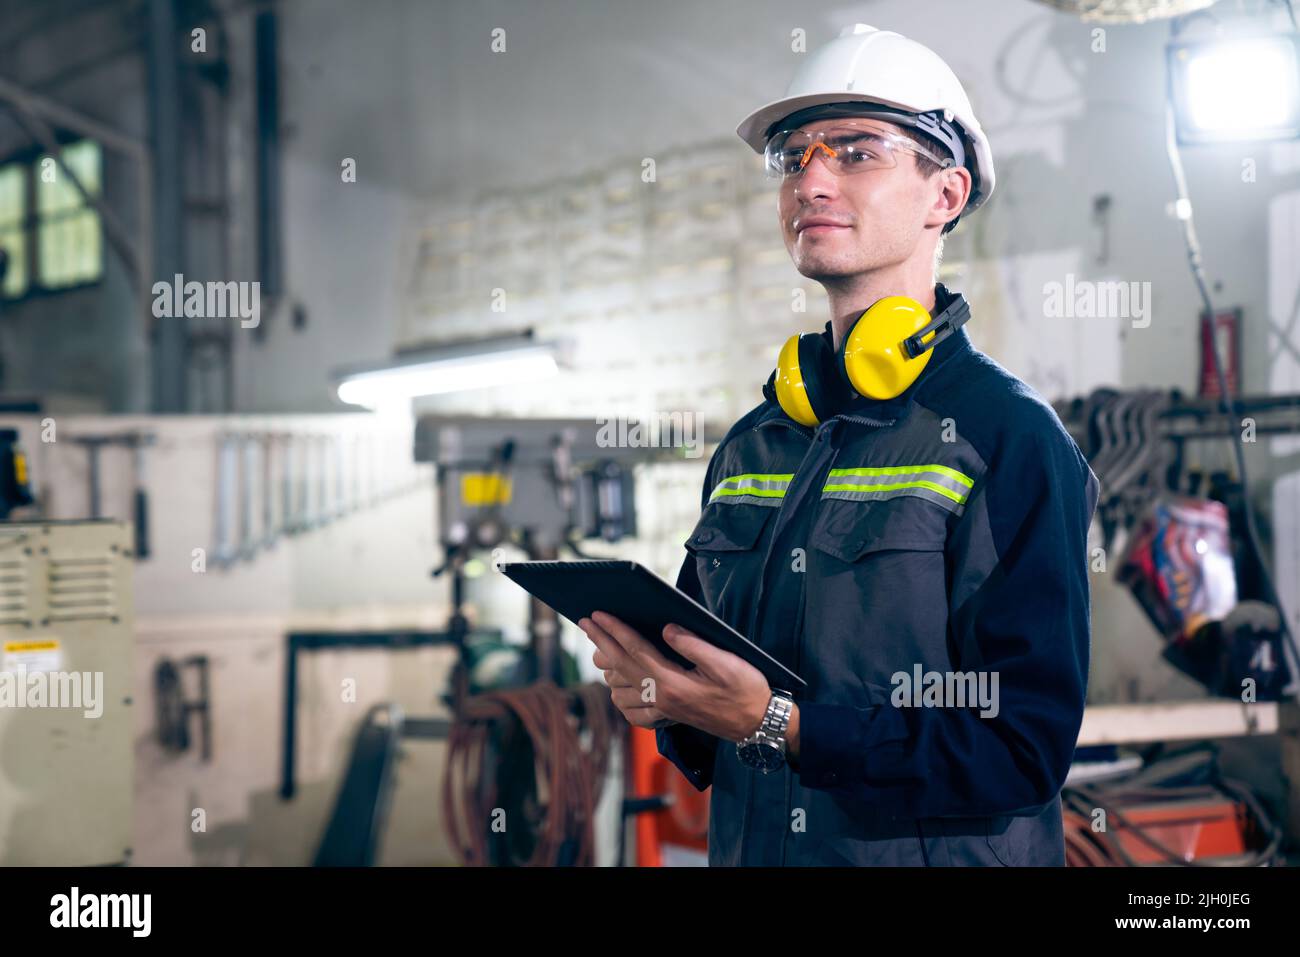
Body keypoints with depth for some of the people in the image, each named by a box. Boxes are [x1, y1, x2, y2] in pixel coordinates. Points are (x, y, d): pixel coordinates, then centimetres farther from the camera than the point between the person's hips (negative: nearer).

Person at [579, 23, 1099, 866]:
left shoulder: (1011, 437, -13)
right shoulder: (750, 446, 6)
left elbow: (1026, 749, -20)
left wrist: (776, 724, -25)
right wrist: (656, 693, -7)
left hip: (938, 854, -5)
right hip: (746, 849, 5)